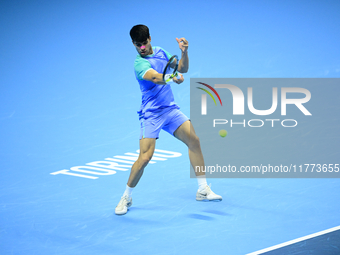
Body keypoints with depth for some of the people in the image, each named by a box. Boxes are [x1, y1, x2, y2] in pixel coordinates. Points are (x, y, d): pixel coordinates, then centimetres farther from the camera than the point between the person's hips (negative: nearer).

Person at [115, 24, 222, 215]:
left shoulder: (160, 52, 8)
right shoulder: (140, 63, -16)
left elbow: (183, 68, 9)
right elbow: (156, 78, -34)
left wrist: (184, 52, -10)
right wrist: (172, 77, -54)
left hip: (170, 109, 7)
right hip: (151, 114, -7)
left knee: (194, 140, -5)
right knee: (145, 157, -15)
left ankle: (203, 189, 6)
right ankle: (126, 197, 4)